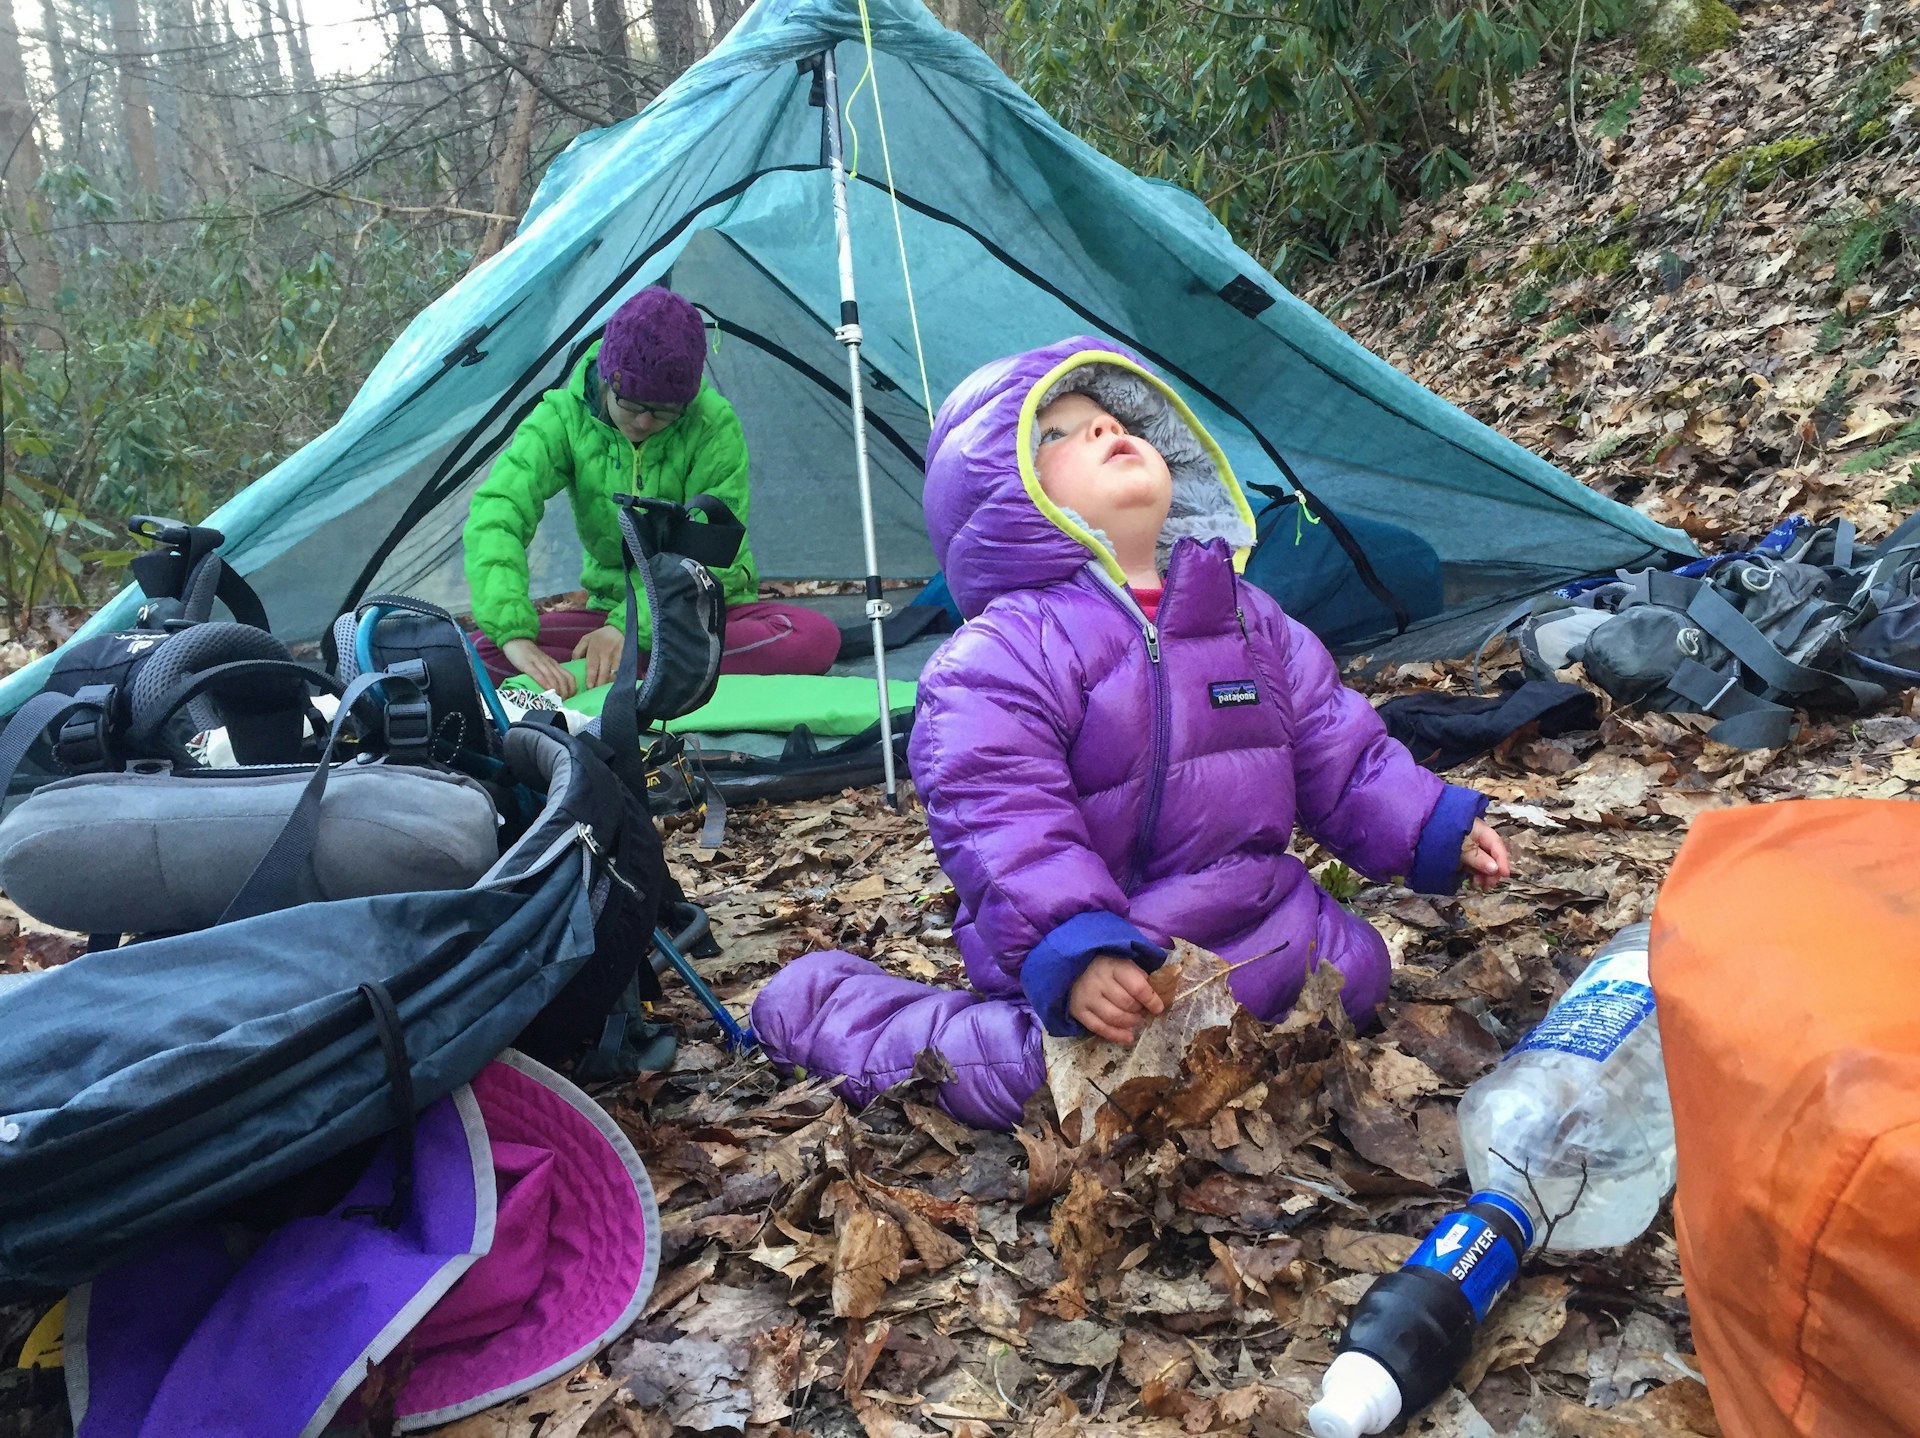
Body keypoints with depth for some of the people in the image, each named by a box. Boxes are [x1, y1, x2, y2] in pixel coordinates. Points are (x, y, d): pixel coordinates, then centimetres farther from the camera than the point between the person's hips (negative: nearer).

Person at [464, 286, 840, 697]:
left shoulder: (714, 425, -17)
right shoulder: (564, 418, -13)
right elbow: (497, 509, -27)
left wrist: (629, 627, -31)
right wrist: (514, 635, -43)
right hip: (612, 606, 1)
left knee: (815, 636, -33)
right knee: (482, 651, -23)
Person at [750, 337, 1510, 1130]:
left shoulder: (1249, 621, 5)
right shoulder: (997, 656, -18)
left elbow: (1338, 749, 13)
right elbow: (1004, 826, -26)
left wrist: (1433, 827, 5)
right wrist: (1072, 953, -36)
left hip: (1253, 926, 7)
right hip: (1089, 955, -6)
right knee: (1017, 1072, -22)